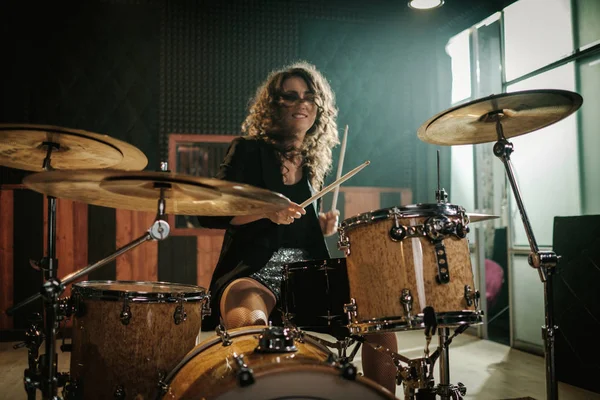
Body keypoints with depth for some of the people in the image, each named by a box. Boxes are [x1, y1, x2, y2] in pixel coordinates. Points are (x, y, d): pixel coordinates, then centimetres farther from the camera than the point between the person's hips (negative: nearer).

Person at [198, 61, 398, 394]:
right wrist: (265, 210, -23)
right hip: (252, 270, -6)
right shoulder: (249, 150, -3)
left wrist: (321, 224, 4)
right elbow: (207, 215, -10)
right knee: (251, 326, -39)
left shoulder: (313, 160, 14)